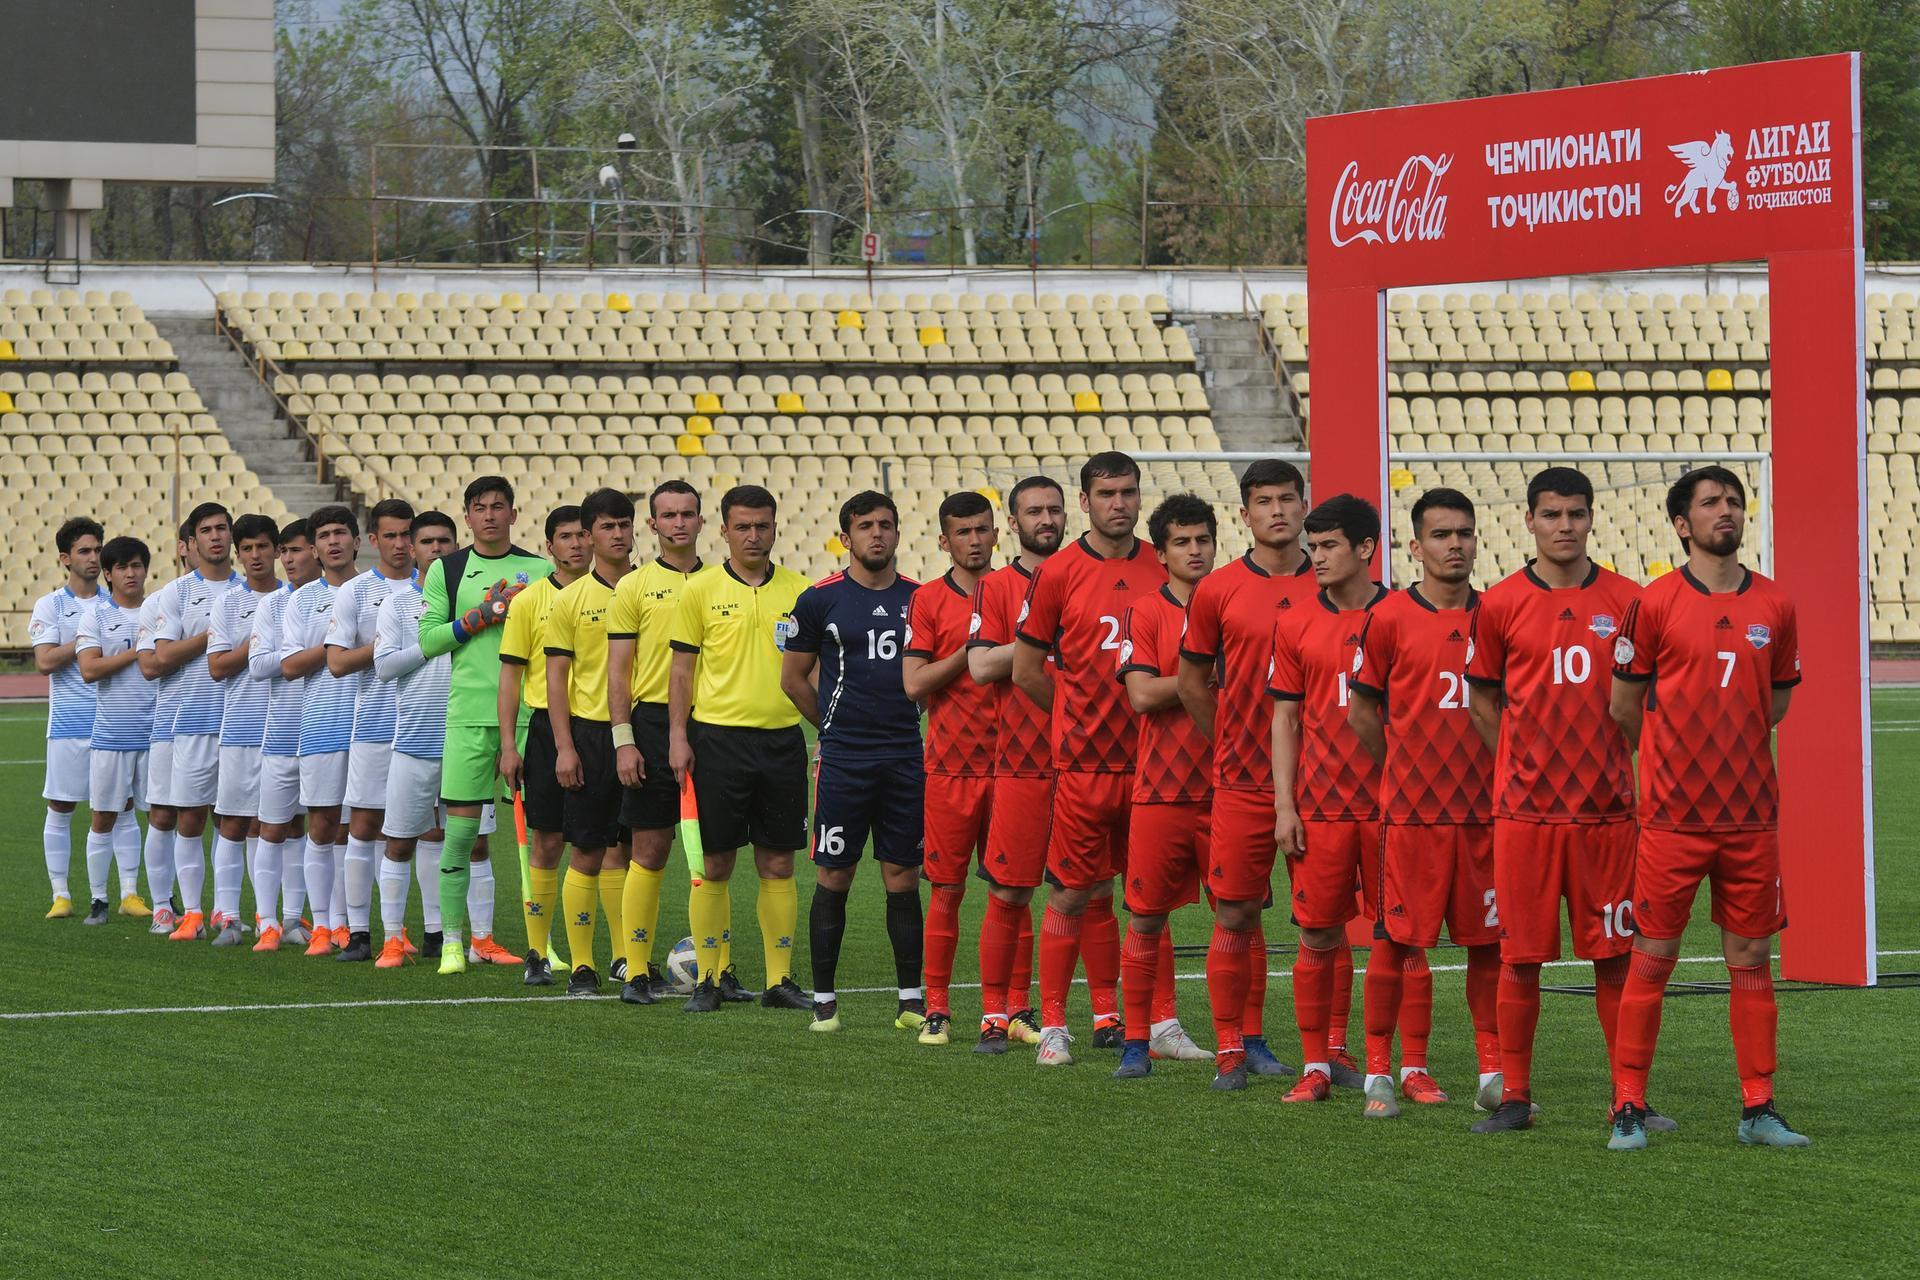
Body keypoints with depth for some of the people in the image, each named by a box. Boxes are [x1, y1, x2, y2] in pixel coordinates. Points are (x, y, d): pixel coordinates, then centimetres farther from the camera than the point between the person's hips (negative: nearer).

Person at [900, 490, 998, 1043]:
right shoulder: (929, 600, 2)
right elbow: (914, 684, -6)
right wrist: (972, 649, -13)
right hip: (950, 765, -2)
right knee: (946, 889, 0)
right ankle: (936, 1007, 6)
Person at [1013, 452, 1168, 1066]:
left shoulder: (1162, 571, 7)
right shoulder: (1058, 574, -3)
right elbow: (1026, 670, 2)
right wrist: (1081, 717, 5)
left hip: (1150, 759, 4)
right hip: (1083, 762, -4)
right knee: (1075, 895, -2)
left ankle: (1109, 1017, 17)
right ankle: (1052, 1025, 3)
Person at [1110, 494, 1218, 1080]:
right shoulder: (1145, 613, 2)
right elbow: (1143, 693, -10)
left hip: (1223, 788, 2)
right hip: (1161, 790, -2)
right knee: (1146, 916, 1)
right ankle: (1139, 1041, 8)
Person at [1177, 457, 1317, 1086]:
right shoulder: (1217, 591, 1)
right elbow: (1191, 681, 12)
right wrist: (1233, 743, 10)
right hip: (1243, 780, -1)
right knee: (1235, 916, 0)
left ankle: (1332, 1050, 7)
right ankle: (1234, 1049, 8)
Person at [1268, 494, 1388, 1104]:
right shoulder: (1296, 625, 6)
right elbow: (1285, 718, 8)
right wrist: (1284, 806, 1)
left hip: (1390, 802, -1)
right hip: (1319, 804, 1)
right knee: (1319, 938, 2)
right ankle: (1315, 1069, 10)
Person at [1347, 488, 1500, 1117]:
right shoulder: (1390, 618, -3)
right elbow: (1361, 712, 5)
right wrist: (1406, 770, 9)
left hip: (1484, 807, 3)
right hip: (1411, 807, -3)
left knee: (1488, 941, 5)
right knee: (1399, 941, -1)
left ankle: (1493, 1071, 11)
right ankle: (1380, 1069, 6)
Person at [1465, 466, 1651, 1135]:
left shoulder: (1626, 602, 4)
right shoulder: (1500, 604, 1)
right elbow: (1481, 699, 10)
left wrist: (1616, 764, 4)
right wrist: (1525, 765, 5)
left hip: (1608, 809, 1)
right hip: (1525, 808, -1)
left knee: (1616, 956, 2)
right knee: (1520, 957, 2)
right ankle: (1514, 1095, 10)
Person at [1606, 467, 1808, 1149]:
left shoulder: (1775, 606, 6)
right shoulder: (1654, 604, -4)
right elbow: (1623, 707, 4)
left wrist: (1725, 750, 12)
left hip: (1752, 814, 3)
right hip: (1672, 814, -3)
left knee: (1752, 956, 6)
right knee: (1651, 958, 0)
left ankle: (1758, 1108, 12)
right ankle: (1629, 1107, 6)